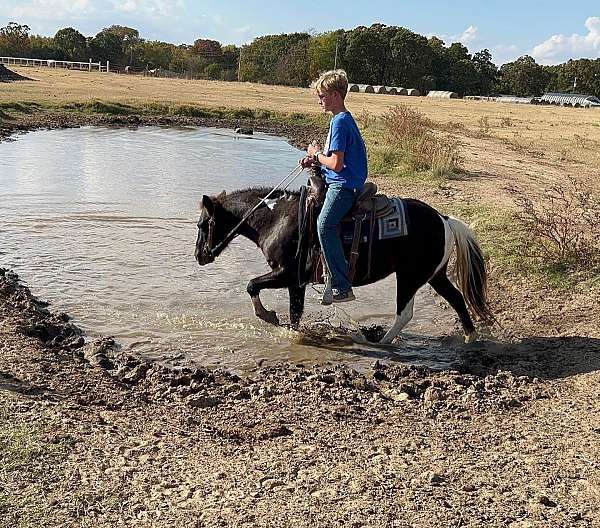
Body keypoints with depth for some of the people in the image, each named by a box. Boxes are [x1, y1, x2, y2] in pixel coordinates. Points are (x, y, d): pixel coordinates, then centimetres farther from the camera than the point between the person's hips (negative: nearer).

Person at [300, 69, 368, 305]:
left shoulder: (340, 122, -14)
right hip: (341, 182, 11)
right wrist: (315, 158, 9)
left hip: (343, 184, -11)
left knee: (325, 225, -23)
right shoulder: (344, 119, 18)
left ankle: (342, 287, -22)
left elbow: (336, 164, -21)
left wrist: (317, 154, -4)